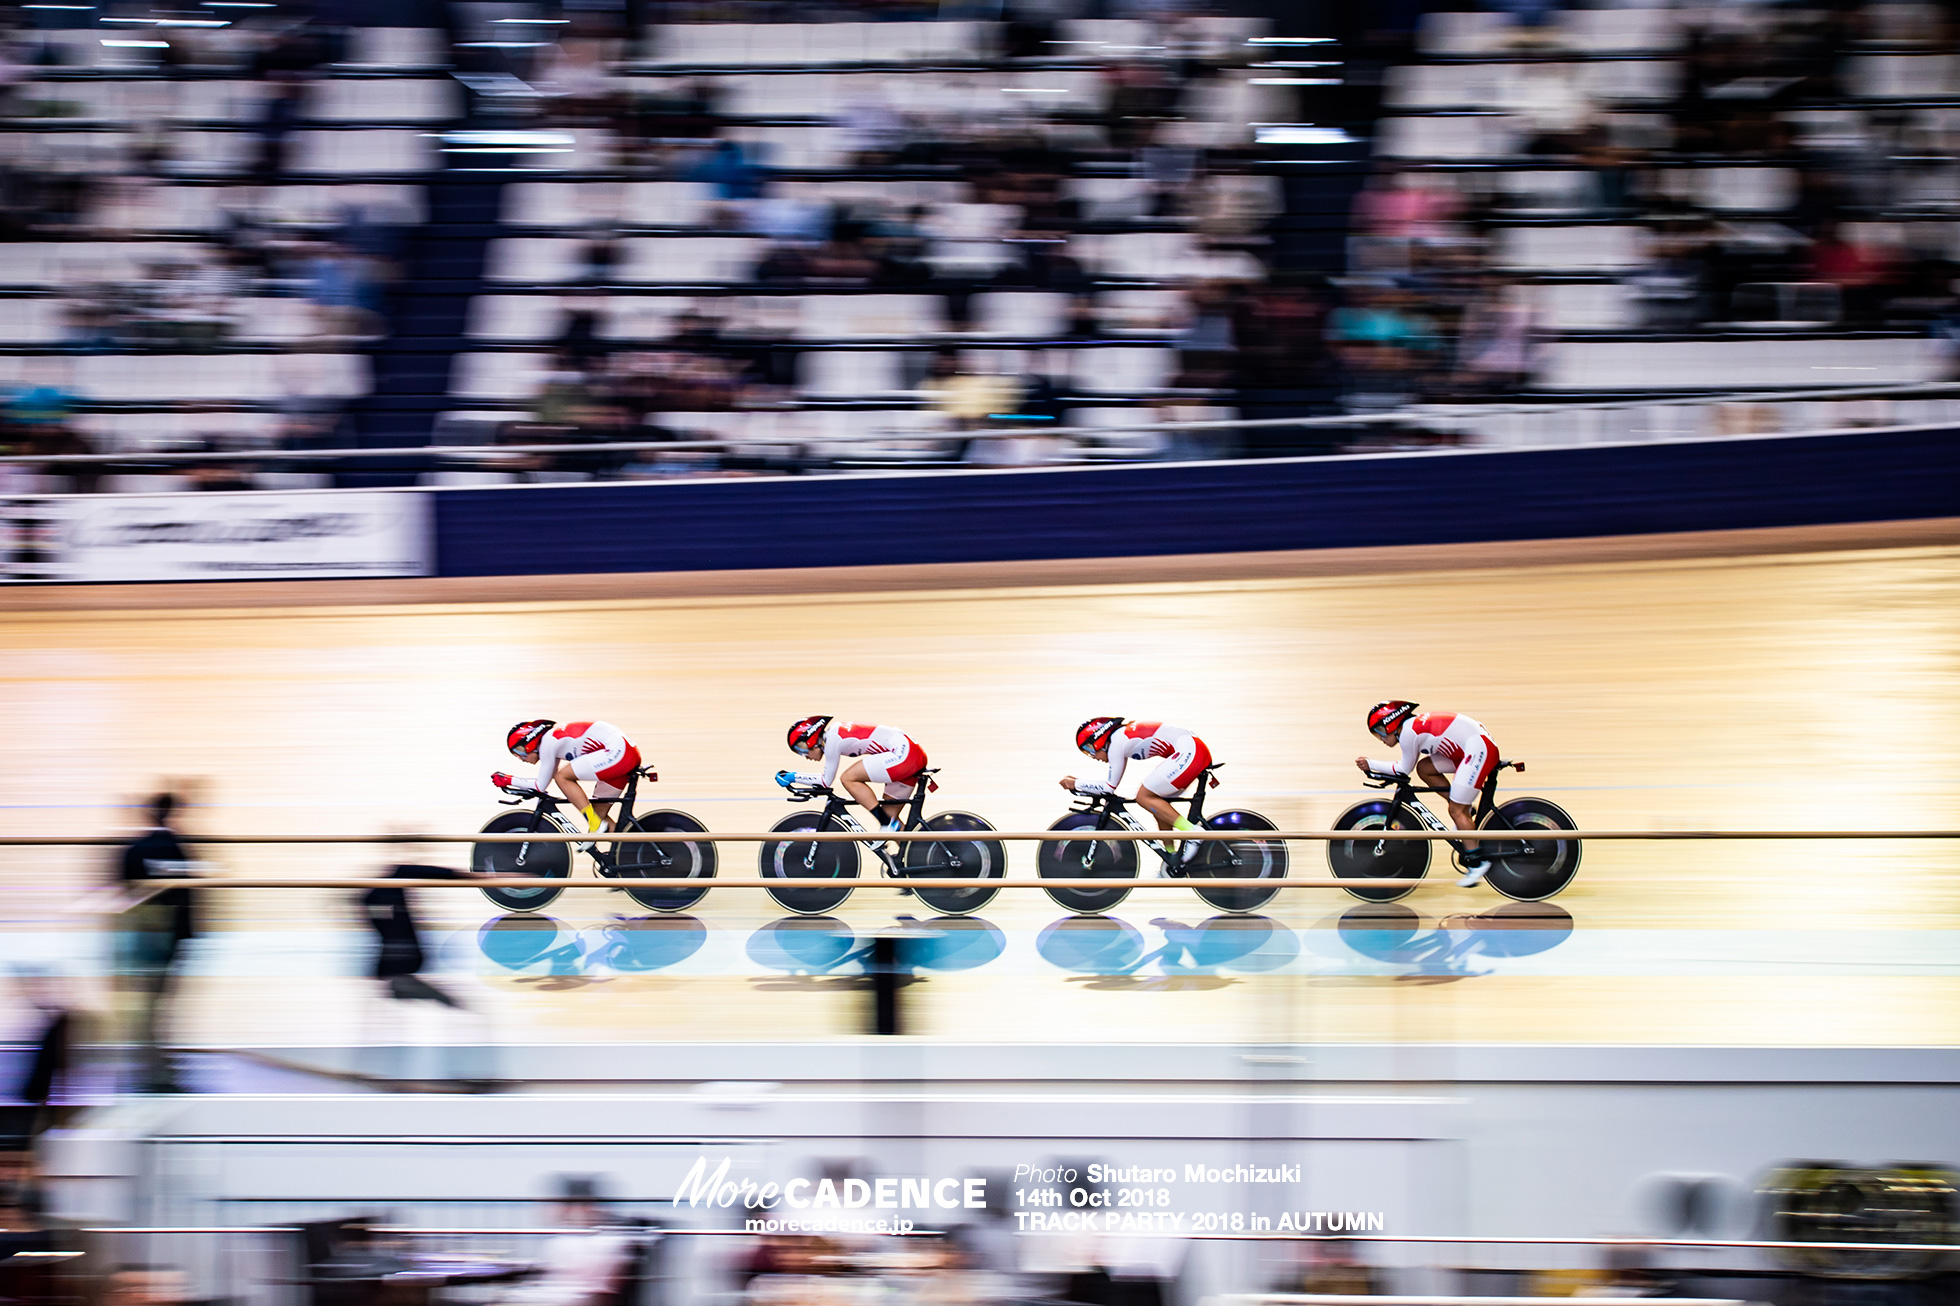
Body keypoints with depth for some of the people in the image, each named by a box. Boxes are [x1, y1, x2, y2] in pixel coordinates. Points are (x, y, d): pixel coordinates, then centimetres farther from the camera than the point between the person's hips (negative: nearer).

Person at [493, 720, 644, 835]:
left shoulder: (548, 741, -10)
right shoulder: (553, 739, 18)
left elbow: (541, 786, -5)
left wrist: (507, 781, 4)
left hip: (618, 751, -10)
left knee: (562, 777, -9)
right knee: (598, 811, 14)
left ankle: (595, 824, -10)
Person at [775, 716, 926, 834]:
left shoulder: (832, 738, -11)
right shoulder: (836, 730, 16)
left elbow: (827, 781, -4)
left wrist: (793, 778, 4)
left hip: (903, 753, -10)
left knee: (849, 779, -10)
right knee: (890, 814, 13)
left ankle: (887, 825, -7)